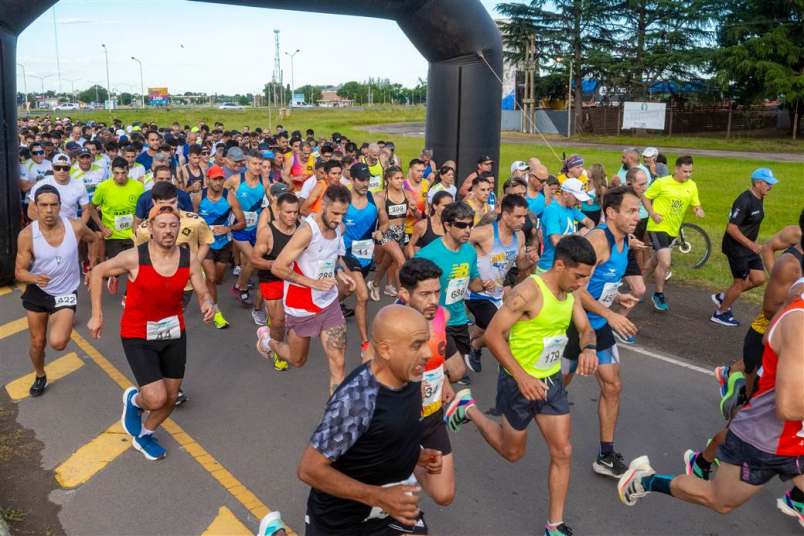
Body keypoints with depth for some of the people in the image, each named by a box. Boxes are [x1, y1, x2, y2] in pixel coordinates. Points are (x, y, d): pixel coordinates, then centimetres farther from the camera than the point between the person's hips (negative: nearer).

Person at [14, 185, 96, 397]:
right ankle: (40, 377, 44)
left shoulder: (76, 227, -18)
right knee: (37, 342, 14)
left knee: (57, 343, -21)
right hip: (37, 292, 1)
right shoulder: (26, 235, -18)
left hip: (65, 293, -1)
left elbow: (94, 239, 6)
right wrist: (33, 278, -34)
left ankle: (57, 326, 16)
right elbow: (19, 272, -12)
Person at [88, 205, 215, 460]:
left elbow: (203, 294, -4)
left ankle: (144, 435, 44)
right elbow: (97, 272, -3)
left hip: (174, 333, 4)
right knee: (156, 399, -14)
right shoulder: (134, 257, -18)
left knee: (171, 398, 14)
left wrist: (207, 305, -28)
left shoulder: (189, 260, -10)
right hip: (138, 336, -4)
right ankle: (134, 400, 25)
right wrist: (97, 314, -3)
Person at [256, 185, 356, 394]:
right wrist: (314, 283, -26)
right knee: (298, 361, 19)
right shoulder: (308, 230, -24)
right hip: (301, 307, -5)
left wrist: (340, 272, -1)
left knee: (338, 364, -5)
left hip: (329, 303, 5)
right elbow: (277, 267, -24)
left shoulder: (338, 226, -1)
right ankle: (266, 339, 48)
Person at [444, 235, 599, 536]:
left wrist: (589, 348, -16)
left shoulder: (570, 293, -1)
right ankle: (468, 409, 35)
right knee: (513, 452, 14)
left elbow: (585, 329, 9)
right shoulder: (529, 291, -26)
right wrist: (522, 377, -30)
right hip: (519, 381, -6)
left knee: (562, 452, 5)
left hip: (552, 381, 7)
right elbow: (493, 334, -26)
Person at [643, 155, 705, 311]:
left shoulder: (692, 186, 1)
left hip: (673, 230, 6)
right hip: (658, 227, -6)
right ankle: (658, 295, 3)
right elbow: (646, 197, -4)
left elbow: (696, 204, 9)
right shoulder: (662, 182, -13)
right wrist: (652, 214, -18)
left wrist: (699, 211, -15)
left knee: (655, 261, 20)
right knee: (665, 262, -16)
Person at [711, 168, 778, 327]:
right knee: (740, 282, 1)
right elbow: (731, 228, -26)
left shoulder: (759, 199, 6)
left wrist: (752, 244, 20)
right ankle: (720, 313, 19)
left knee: (759, 279, 8)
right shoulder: (744, 201, -23)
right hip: (736, 247, -9)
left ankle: (722, 297, 22)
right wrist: (751, 244, -26)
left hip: (748, 246, 9)